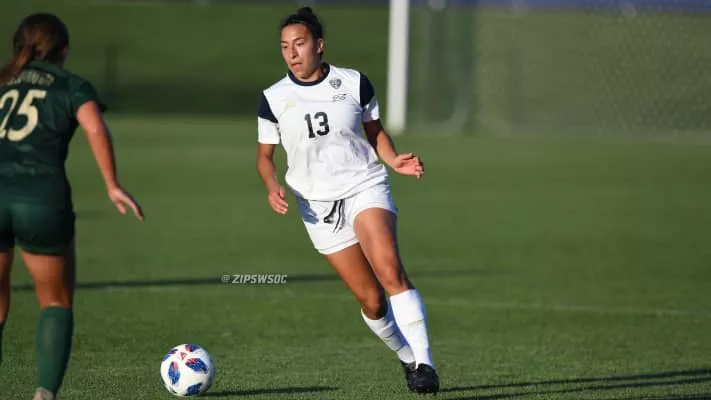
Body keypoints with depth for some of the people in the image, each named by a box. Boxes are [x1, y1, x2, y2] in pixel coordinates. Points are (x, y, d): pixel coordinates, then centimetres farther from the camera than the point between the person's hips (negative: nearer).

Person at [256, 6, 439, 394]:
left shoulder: (354, 83, 0)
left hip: (365, 188, -1)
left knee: (389, 269, -27)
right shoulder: (274, 99, 0)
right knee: (370, 299, -2)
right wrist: (273, 188, -10)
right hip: (319, 206, 1)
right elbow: (264, 155, 10)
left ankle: (423, 362, -27)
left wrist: (393, 159, -6)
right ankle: (407, 357, 23)